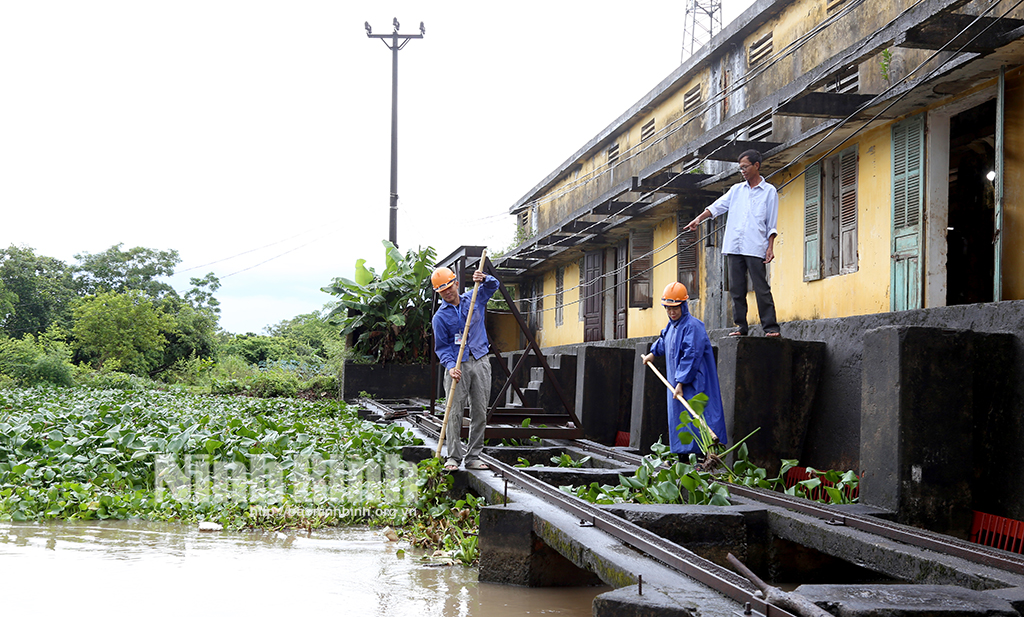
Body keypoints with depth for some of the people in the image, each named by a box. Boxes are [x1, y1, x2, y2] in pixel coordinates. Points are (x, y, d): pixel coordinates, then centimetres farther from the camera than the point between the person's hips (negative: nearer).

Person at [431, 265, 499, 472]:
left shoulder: (474, 299, 10)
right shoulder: (440, 317, 1)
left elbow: (493, 286, 12)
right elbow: (441, 347, -1)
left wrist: (484, 279, -12)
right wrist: (450, 366, -17)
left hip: (480, 362, 3)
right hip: (457, 365, -3)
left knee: (480, 412, 2)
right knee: (454, 412, -8)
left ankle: (474, 457, 7)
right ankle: (453, 457, -4)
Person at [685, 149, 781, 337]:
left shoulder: (769, 191, 6)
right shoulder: (737, 190, 18)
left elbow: (771, 224, 4)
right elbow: (717, 206, 10)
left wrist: (770, 247, -4)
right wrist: (699, 218, -5)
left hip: (755, 249, -4)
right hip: (734, 247, 4)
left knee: (762, 288, -7)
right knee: (736, 289, 4)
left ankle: (770, 327, -5)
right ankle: (741, 326, 10)